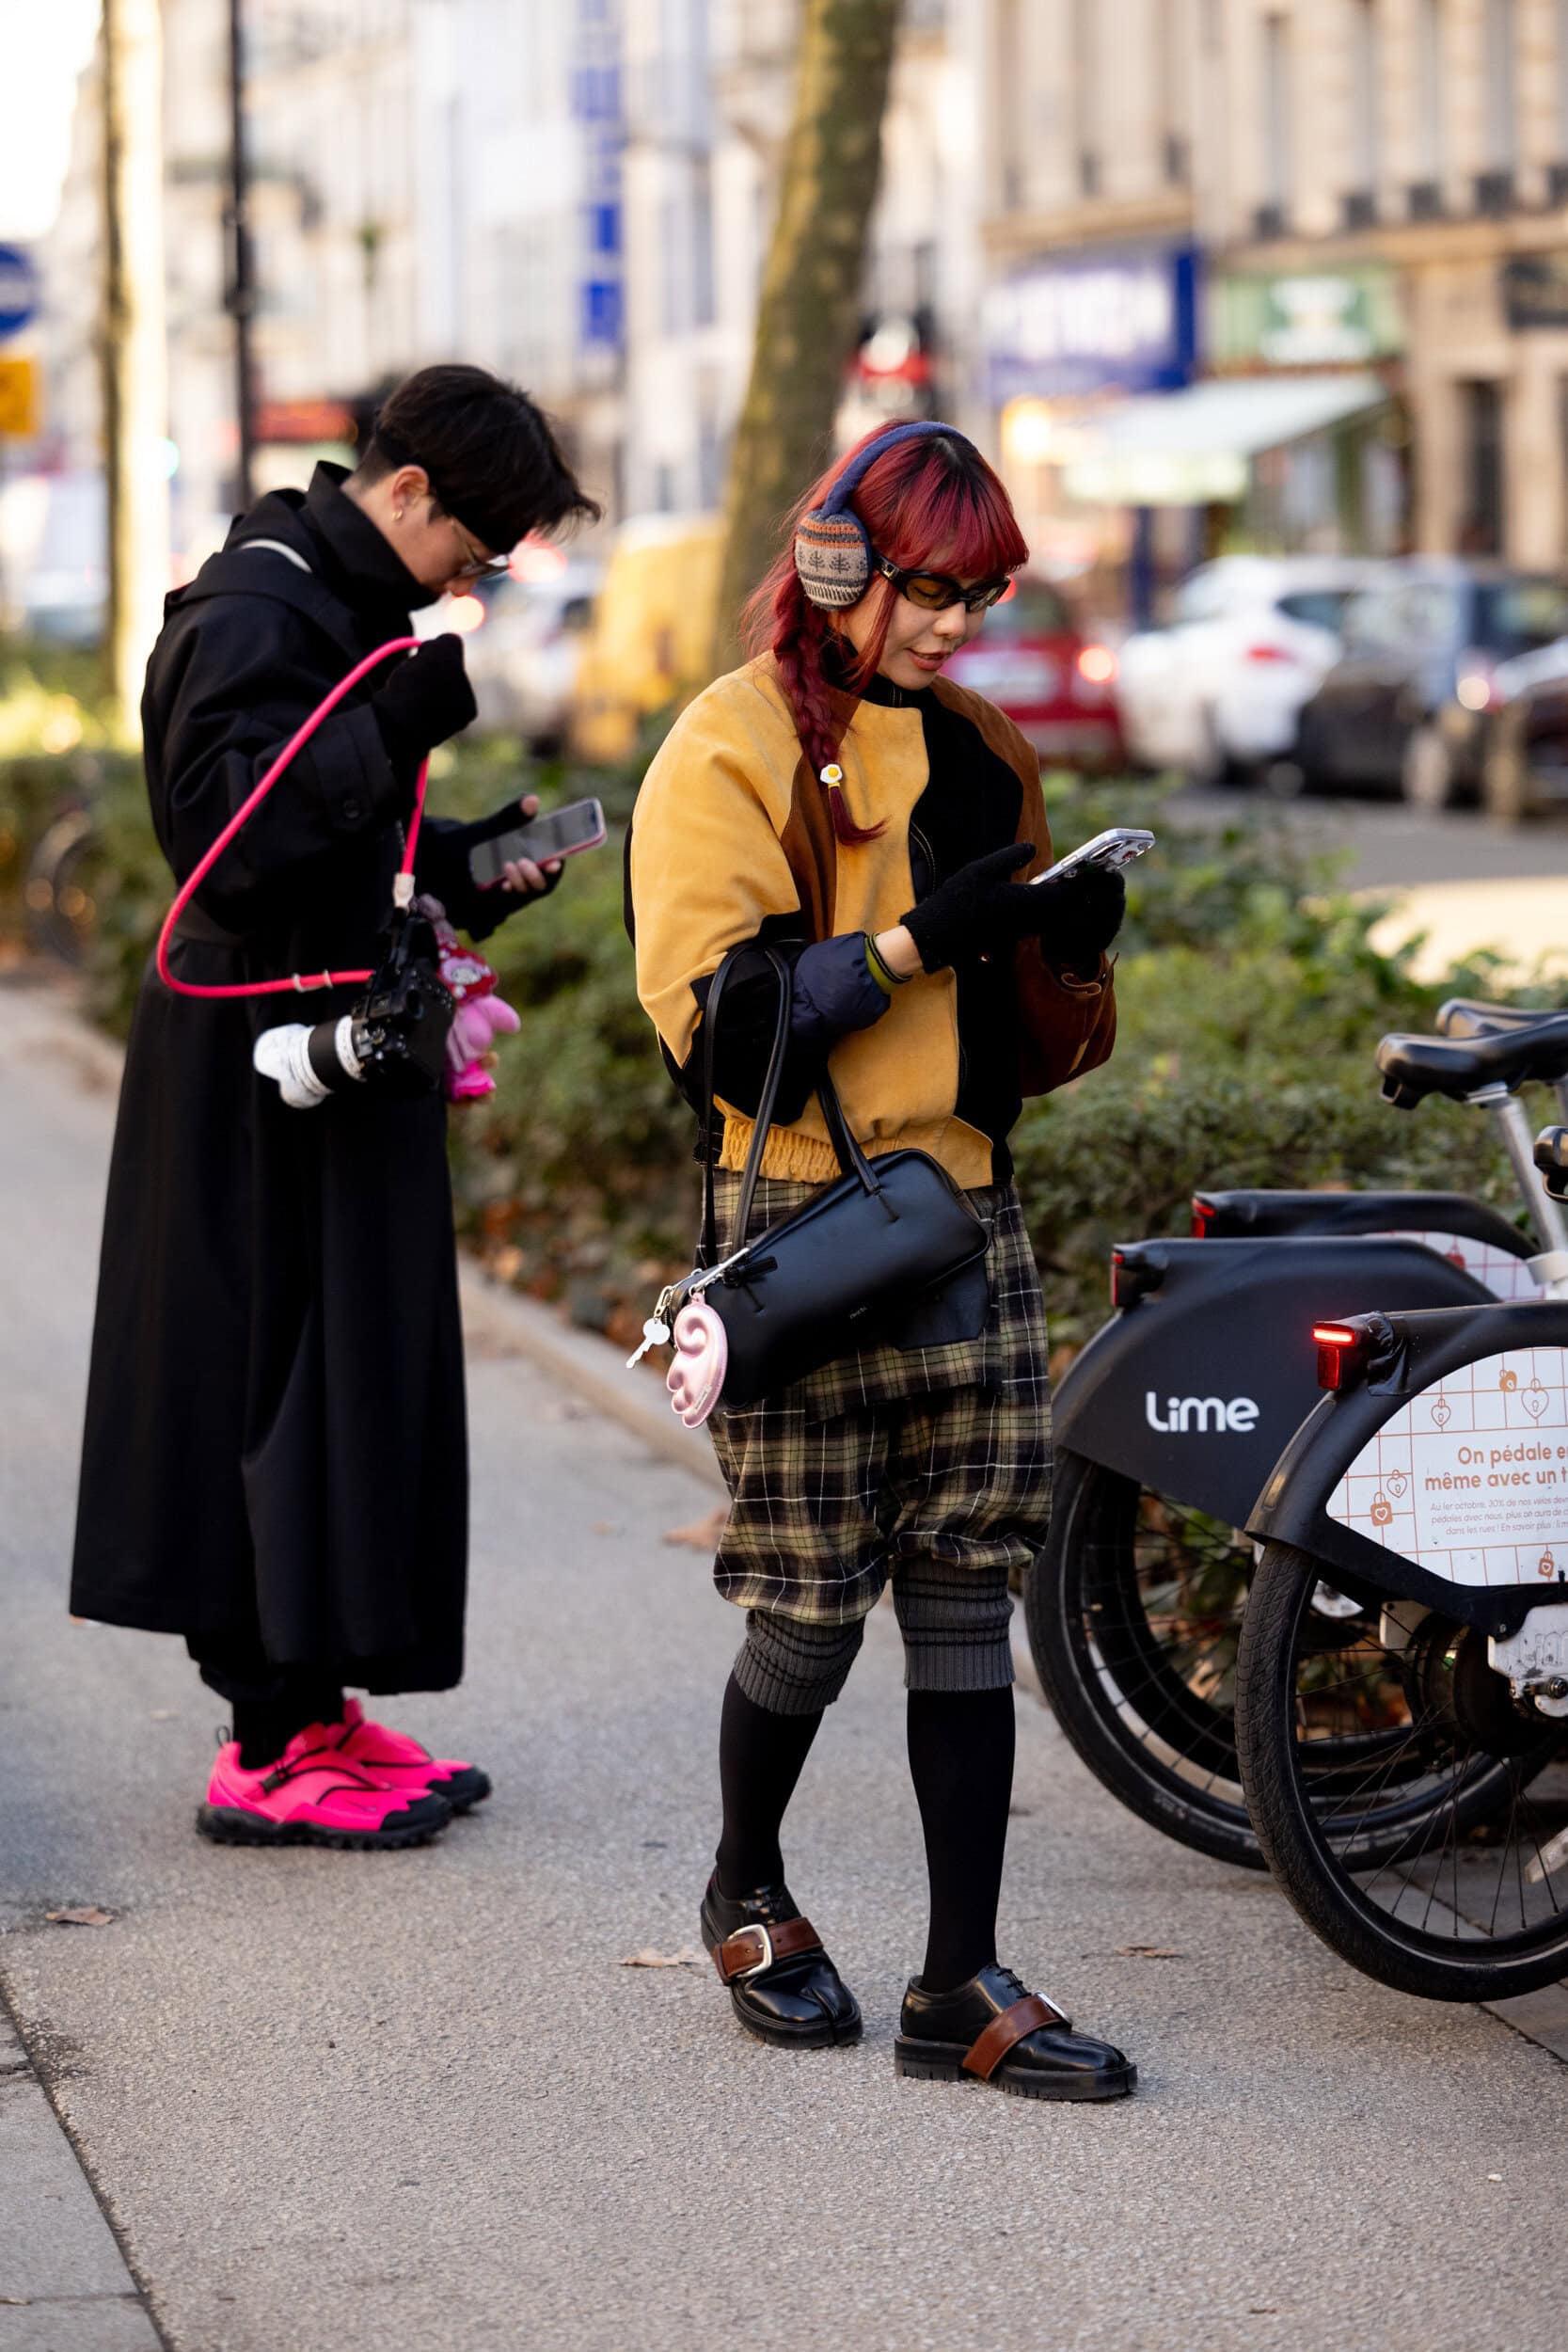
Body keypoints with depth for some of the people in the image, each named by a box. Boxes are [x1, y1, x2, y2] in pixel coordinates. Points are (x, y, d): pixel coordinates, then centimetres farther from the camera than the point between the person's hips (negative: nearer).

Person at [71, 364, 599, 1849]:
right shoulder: (253, 613, -16)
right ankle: (269, 1747, 1)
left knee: (362, 1377, 12)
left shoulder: (362, 607, 15)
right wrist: (397, 723, -27)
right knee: (278, 1383, -6)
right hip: (261, 1072, -10)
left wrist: (467, 867, 7)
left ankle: (315, 1708, 21)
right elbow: (228, 834, -26)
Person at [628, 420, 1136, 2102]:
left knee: (967, 1598, 3)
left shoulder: (984, 756, 15)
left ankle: (960, 1986, 6)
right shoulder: (733, 749, -5)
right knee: (812, 1603, 1)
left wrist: (1071, 948, -3)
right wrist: (916, 937, -21)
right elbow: (713, 1018, -15)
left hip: (969, 1217, 6)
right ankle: (746, 1896, 27)